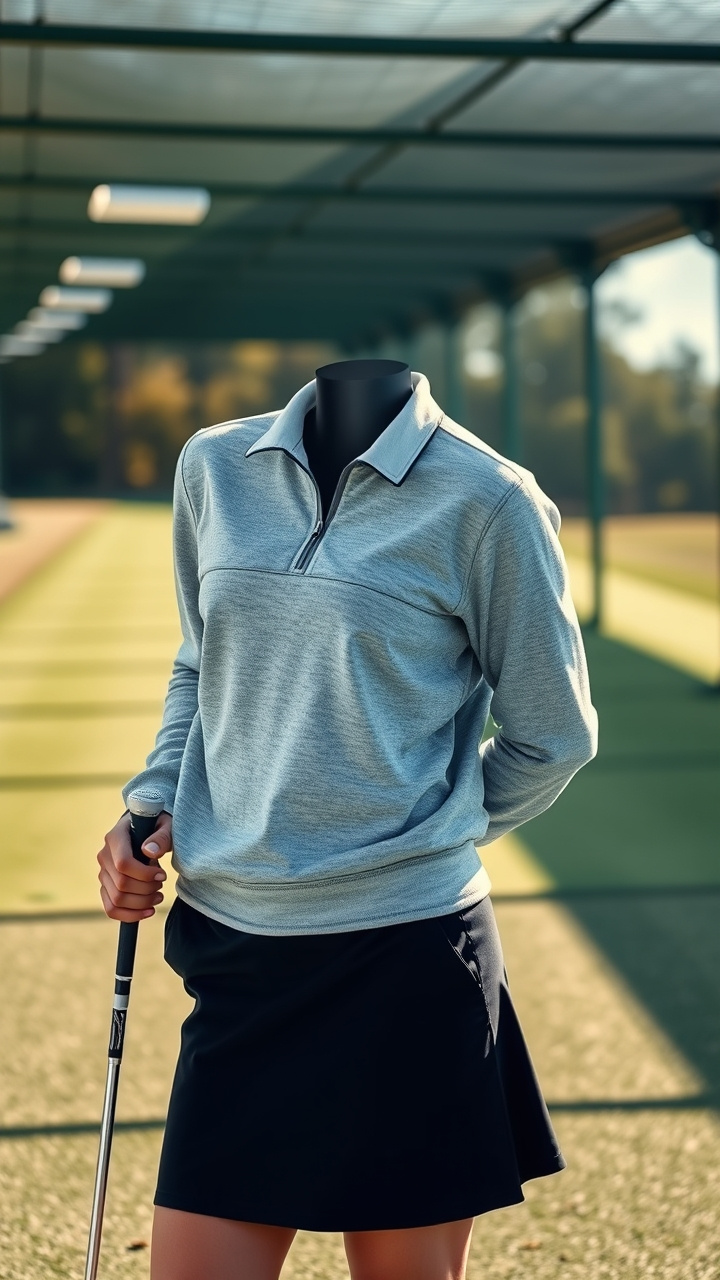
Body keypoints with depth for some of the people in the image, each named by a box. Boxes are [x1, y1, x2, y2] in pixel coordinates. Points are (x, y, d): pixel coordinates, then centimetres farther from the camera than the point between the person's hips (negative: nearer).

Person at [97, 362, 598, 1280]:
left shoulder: (486, 501, -7)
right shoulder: (213, 466, 7)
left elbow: (552, 737, 3)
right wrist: (152, 808, 7)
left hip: (403, 958, -4)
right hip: (230, 950, 4)